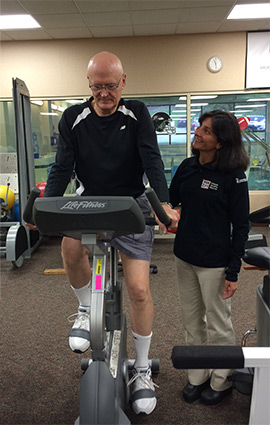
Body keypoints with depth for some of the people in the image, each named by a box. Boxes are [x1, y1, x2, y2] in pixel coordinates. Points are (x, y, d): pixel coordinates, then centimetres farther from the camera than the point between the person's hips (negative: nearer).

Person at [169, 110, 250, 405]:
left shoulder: (233, 176, -14)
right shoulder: (187, 167, 2)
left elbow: (240, 226, -12)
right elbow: (170, 201, 11)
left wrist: (233, 272, -13)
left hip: (214, 262, -6)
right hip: (184, 256, 6)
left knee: (218, 323, 12)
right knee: (192, 321, 19)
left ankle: (221, 381, 36)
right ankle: (197, 376, 39)